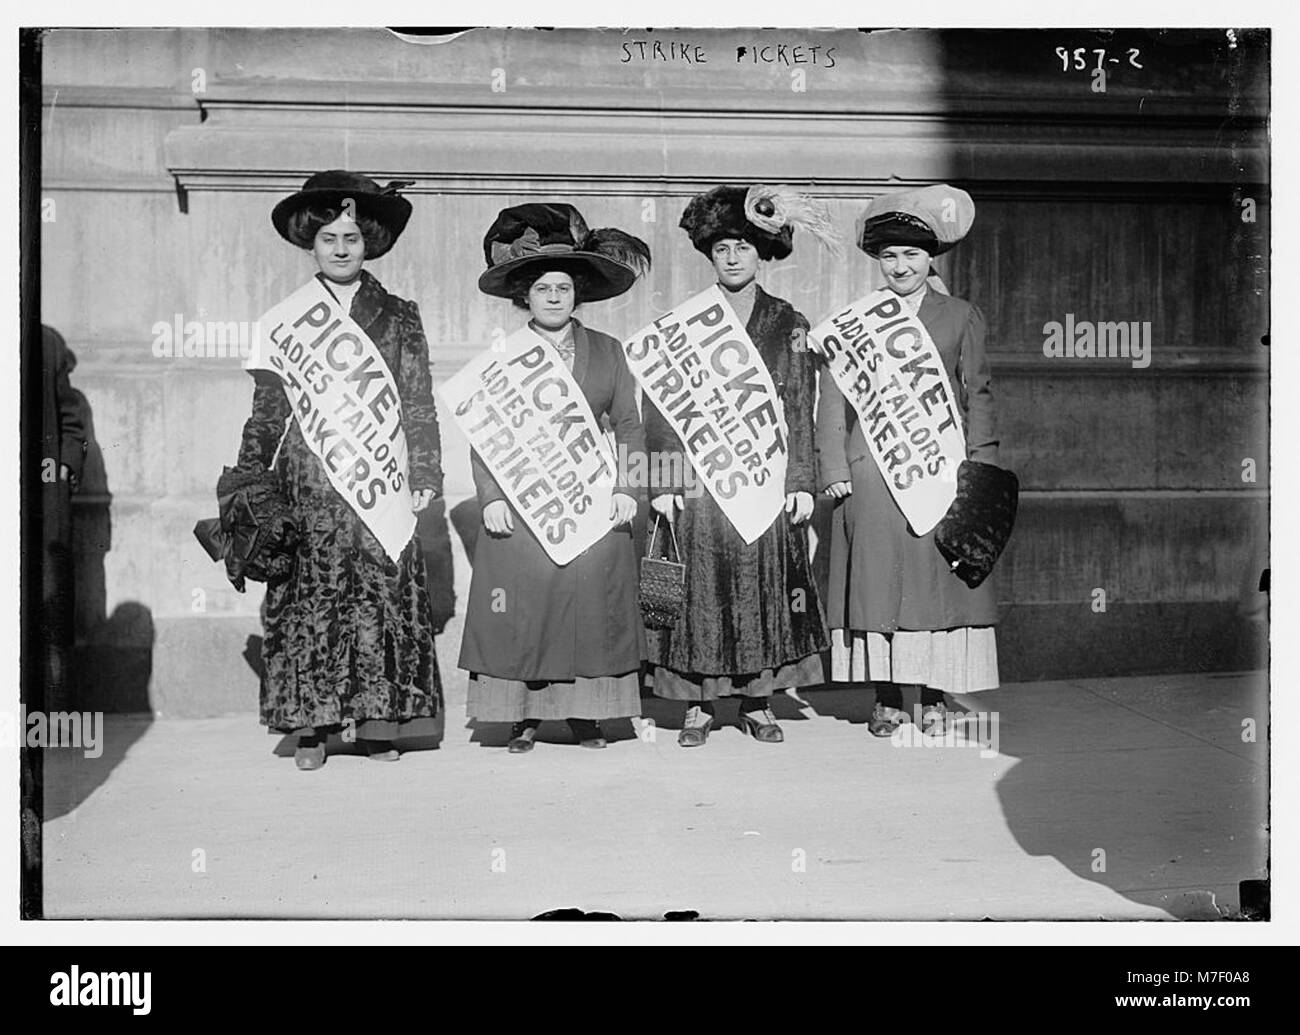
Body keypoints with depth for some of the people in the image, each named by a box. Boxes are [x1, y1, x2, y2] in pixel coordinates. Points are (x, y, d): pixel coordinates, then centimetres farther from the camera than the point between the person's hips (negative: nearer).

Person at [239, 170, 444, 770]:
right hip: (308, 481, 1)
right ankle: (309, 725, 7)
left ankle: (378, 723, 7)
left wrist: (424, 475, -2)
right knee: (308, 601, -1)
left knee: (384, 596, -2)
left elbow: (419, 405, 6)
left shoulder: (399, 318, 9)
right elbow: (265, 410, 11)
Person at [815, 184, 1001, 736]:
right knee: (877, 581, 0)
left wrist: (979, 464, 0)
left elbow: (977, 395, 10)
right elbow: (833, 400, 8)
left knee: (939, 580, 0)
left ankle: (934, 695, 11)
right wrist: (835, 471, -1)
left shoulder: (961, 317, 12)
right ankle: (886, 698, 9)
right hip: (871, 472, 0)